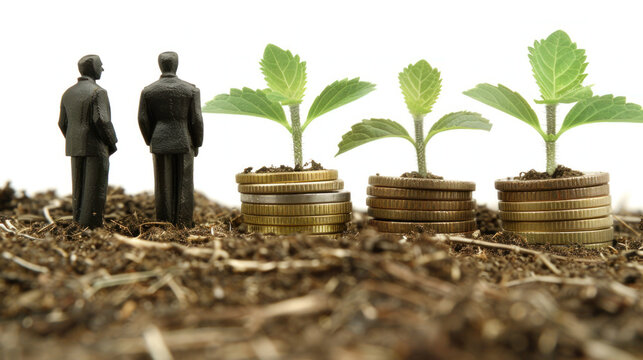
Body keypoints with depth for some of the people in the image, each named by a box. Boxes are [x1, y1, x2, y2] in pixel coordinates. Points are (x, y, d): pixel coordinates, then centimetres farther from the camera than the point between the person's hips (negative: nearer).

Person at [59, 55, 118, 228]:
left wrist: (74, 143, 20)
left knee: (79, 187, 12)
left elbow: (63, 124, 11)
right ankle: (92, 224, -1)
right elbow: (101, 121, -21)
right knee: (95, 189, -2)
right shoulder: (98, 92, -13)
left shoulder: (68, 93, 10)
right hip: (96, 147, -7)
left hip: (75, 148, 7)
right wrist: (112, 143, -9)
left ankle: (79, 223, 17)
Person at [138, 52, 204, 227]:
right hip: (183, 143, -2)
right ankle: (183, 226, 5)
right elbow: (196, 120, -8)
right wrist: (197, 145, 4)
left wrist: (151, 142, 12)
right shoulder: (191, 89, -6)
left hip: (160, 144, 2)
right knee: (183, 187, 4)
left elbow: (143, 120, -1)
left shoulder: (148, 91, -2)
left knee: (163, 187, 8)